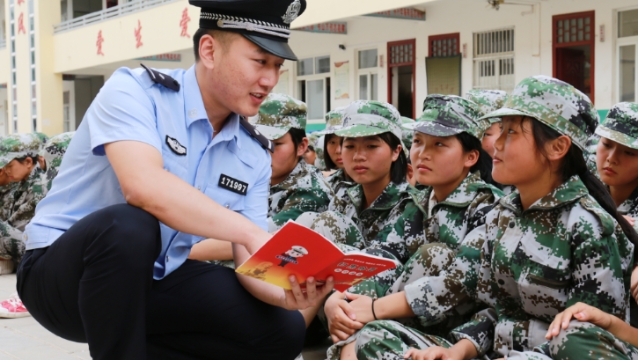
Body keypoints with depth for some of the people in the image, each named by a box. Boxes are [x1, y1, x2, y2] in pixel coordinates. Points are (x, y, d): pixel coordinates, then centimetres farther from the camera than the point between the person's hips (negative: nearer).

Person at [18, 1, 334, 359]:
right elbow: (144, 187, -36)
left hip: (156, 280, 6)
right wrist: (249, 232, -40)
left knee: (283, 331, -10)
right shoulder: (134, 90, -17)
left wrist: (285, 292, -28)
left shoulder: (255, 154, 0)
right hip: (63, 274, -6)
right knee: (129, 226, -38)